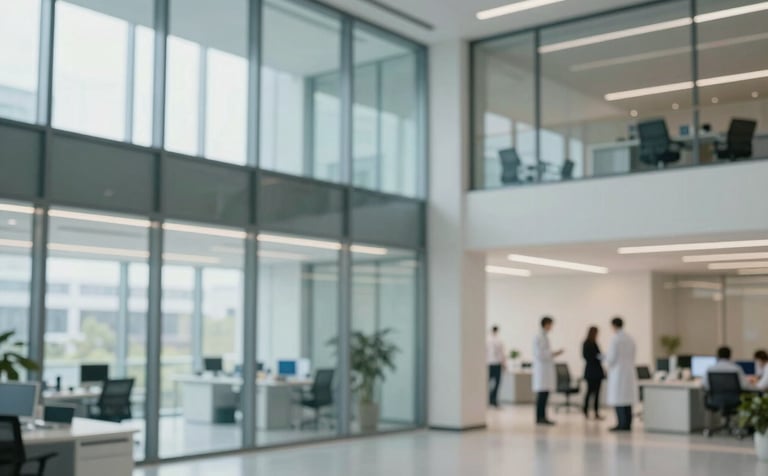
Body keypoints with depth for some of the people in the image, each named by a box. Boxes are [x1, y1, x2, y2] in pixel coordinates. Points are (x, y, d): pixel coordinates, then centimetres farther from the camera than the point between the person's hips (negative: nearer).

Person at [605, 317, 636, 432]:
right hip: (630, 373, 7)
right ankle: (627, 424, 9)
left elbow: (611, 358, -13)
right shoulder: (631, 339, 8)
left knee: (618, 399, -3)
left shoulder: (616, 339, -13)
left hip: (618, 373, -7)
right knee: (627, 399, 8)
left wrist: (607, 361, 8)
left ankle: (622, 424, -6)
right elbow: (632, 357, 13)